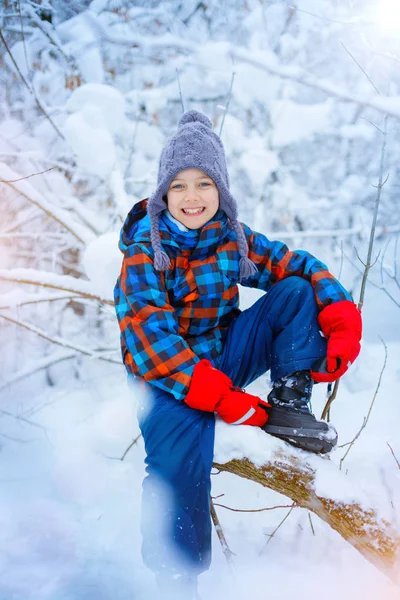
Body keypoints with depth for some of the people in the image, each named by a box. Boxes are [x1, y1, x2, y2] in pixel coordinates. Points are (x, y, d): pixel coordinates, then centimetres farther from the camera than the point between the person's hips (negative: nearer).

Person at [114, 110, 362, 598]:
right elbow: (149, 337, -23)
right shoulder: (145, 252, -13)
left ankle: (289, 404, -12)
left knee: (298, 289, -11)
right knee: (181, 435, -34)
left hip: (225, 353, 4)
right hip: (170, 372, -4)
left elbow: (300, 265, -1)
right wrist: (223, 399, -31)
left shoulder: (234, 239, -1)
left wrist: (343, 325, -20)